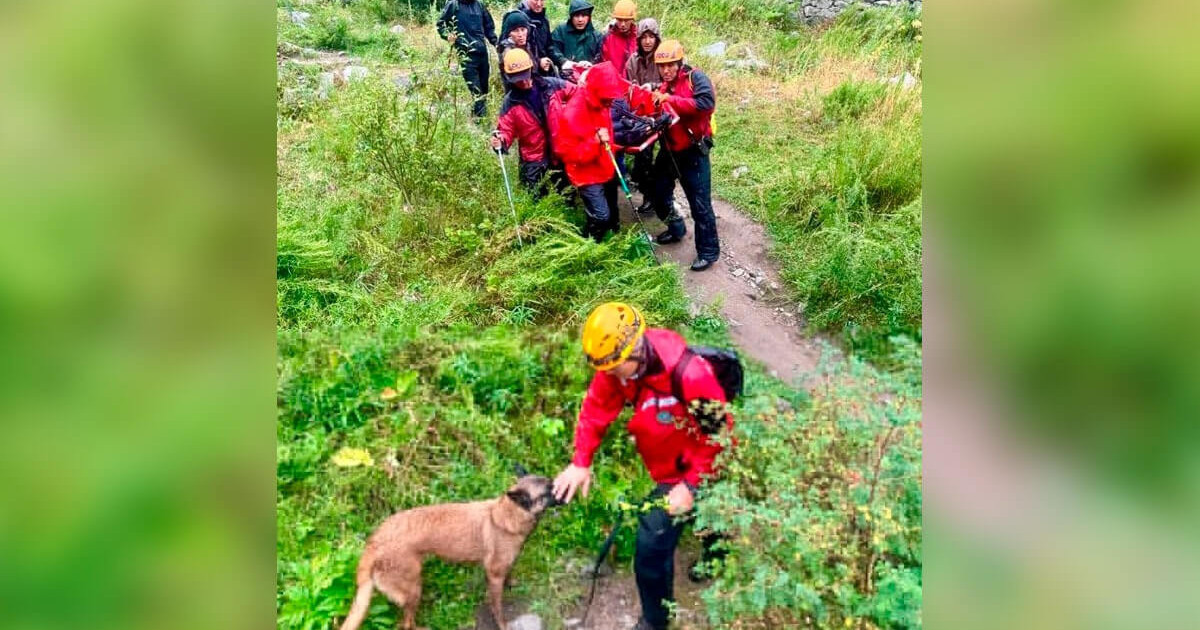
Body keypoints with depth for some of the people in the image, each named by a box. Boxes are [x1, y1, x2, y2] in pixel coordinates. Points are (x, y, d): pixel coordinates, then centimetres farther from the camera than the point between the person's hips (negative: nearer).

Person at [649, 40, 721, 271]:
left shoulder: (695, 78, -11)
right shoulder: (662, 87, 10)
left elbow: (706, 103, -29)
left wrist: (670, 99, -27)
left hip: (693, 151, -7)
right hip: (668, 150, 7)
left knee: (699, 204, -4)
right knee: (659, 195, 16)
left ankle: (708, 251, 7)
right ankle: (676, 229, 41)